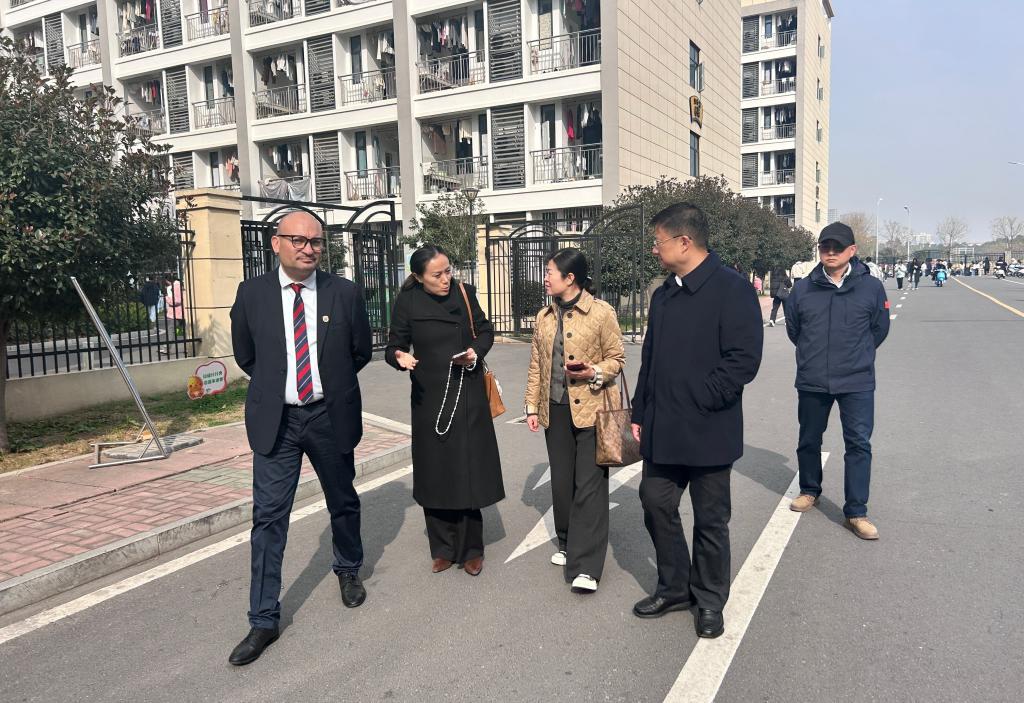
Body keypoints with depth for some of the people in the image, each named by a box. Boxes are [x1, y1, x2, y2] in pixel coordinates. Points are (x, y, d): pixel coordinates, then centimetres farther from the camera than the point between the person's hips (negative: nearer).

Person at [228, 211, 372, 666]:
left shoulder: (345, 293, -5)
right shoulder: (252, 294, -3)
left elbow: (361, 351, 7)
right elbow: (245, 354, 10)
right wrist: (275, 384, 10)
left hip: (331, 416, 1)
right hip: (276, 420, 0)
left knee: (343, 503, 17)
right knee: (268, 517, 0)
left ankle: (348, 571, 44)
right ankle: (264, 619, 11)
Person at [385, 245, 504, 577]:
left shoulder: (464, 292, -1)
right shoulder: (407, 302, -4)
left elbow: (485, 331, 9)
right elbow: (394, 346, 0)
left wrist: (476, 352, -11)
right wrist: (401, 357, -23)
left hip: (468, 396, 0)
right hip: (430, 397, 0)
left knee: (468, 470, 2)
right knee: (435, 472, 6)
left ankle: (470, 549, 16)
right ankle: (443, 548, 21)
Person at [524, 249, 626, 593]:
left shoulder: (601, 312, -6)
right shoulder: (544, 317, 11)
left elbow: (616, 358, -1)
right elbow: (536, 366, 14)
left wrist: (593, 373, -20)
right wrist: (532, 406, 11)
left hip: (591, 409, -5)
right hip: (556, 410, 6)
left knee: (589, 485, -5)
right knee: (561, 482, 13)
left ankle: (586, 566, -2)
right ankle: (568, 545, 31)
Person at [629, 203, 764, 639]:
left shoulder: (731, 290, -12)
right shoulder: (664, 295, 12)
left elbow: (744, 359, -19)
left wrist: (698, 400, -17)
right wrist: (640, 414, 13)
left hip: (708, 431, -7)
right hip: (662, 430, 7)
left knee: (710, 520, 8)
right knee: (656, 504, 12)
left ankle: (710, 600, 27)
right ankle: (674, 587, 31)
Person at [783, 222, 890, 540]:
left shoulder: (871, 287, -5)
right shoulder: (803, 289, -2)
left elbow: (878, 329, 8)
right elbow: (793, 329, 12)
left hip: (857, 382, -2)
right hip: (811, 382, 2)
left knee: (859, 443, -2)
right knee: (809, 440, 15)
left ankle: (856, 512, 7)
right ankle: (809, 490, 38)